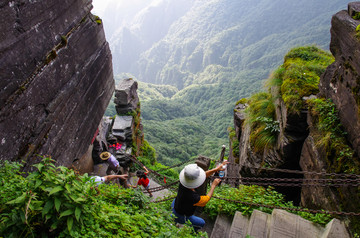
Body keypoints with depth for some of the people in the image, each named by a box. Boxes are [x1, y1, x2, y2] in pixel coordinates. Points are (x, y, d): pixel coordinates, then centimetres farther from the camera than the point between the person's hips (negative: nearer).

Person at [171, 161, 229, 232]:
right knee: (201, 223, 19)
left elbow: (204, 174, -14)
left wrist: (216, 169, -16)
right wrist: (213, 185, -12)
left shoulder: (183, 183, -25)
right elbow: (207, 199, -21)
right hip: (181, 217, -5)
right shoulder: (193, 198, -43)